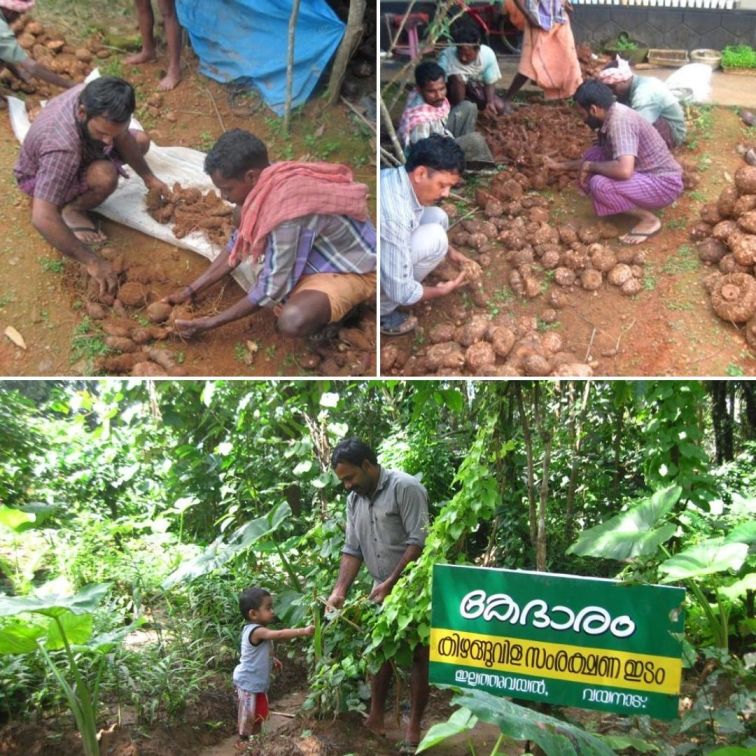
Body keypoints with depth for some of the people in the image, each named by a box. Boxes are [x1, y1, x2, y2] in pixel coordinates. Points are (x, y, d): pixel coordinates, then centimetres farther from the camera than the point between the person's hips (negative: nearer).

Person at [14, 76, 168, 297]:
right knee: (105, 177, -35)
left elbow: (122, 137, -5)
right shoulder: (61, 147, -46)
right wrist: (92, 261, -45)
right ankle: (72, 210, -6)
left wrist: (148, 177, 0)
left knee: (141, 140, 10)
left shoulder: (96, 99, -28)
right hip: (40, 176, -7)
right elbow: (42, 219, -48)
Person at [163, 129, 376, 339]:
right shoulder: (268, 182, -10)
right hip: (320, 252, 8)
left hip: (352, 270, -8)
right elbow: (237, 245, 4)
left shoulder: (286, 211, -36)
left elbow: (270, 291, -27)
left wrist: (210, 322, -19)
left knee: (292, 321, -36)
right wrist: (190, 291, 1)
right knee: (244, 217, 1)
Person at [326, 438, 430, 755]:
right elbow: (352, 549, 5)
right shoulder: (354, 500, 5)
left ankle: (414, 727, 12)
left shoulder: (405, 488, -18)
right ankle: (376, 718, 27)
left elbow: (418, 542, -21)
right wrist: (339, 590, -7)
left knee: (418, 656, 3)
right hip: (381, 590, 7)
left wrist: (390, 583, -20)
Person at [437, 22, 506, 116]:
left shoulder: (488, 55, -25)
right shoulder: (447, 56, -33)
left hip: (476, 88, 4)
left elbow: (490, 83, -13)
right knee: (458, 78, -36)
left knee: (499, 108, -14)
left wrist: (490, 102, -30)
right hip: (456, 90, -3)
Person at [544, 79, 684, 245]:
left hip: (664, 183, -10)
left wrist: (589, 167, -21)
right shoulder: (610, 117, 5)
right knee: (593, 156, 7)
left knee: (599, 185, -28)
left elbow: (624, 171, -38)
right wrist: (561, 166, 24)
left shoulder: (619, 121, -25)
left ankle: (648, 219, -8)